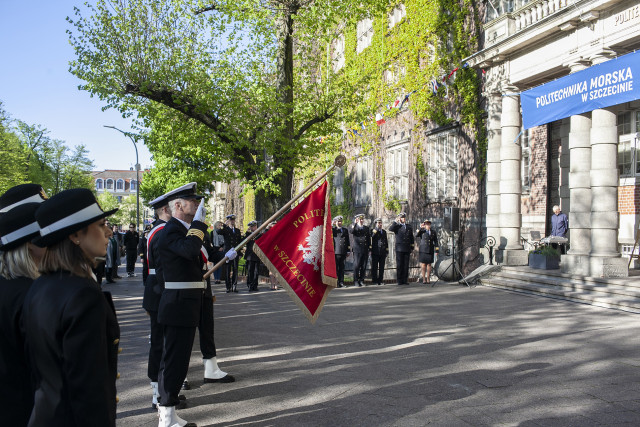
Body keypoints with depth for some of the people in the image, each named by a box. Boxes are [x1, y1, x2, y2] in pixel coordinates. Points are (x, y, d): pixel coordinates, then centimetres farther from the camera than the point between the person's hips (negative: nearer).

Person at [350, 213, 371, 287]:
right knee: (356, 265, -6)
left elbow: (369, 239, 18)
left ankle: (361, 280, 13)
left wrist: (369, 248, 12)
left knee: (363, 266, 4)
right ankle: (356, 281, 1)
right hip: (357, 250, -4)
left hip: (365, 250, 4)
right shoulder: (354, 227, 4)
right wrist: (355, 223, -18)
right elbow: (352, 232, -21)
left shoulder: (366, 228, 17)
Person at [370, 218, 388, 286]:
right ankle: (374, 280, 3)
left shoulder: (384, 231, 18)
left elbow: (386, 241, 20)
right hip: (375, 252, -4)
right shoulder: (373, 230, 4)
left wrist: (387, 251, 15)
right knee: (374, 267, -2)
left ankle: (380, 280, 9)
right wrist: (377, 229, -18)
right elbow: (372, 236, -18)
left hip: (382, 252, 4)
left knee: (381, 267, 4)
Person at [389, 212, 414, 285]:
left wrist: (412, 248, 12)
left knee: (406, 265, 2)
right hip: (399, 248, -3)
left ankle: (405, 280, 7)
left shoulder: (409, 227, 16)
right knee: (399, 265, -3)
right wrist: (396, 221, -16)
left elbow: (411, 238, 17)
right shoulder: (397, 226, 5)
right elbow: (390, 229, -17)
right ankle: (400, 280, 1)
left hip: (407, 249, 3)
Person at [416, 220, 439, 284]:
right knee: (423, 264, -3)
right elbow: (416, 236, -16)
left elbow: (436, 242, 11)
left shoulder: (433, 233, 11)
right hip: (423, 250, -3)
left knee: (429, 264, 4)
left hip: (430, 251, 3)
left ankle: (428, 279, 9)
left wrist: (436, 250, 2)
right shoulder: (422, 231, 2)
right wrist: (420, 228, -21)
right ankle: (423, 279, 0)